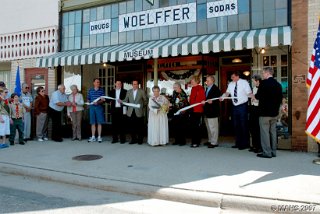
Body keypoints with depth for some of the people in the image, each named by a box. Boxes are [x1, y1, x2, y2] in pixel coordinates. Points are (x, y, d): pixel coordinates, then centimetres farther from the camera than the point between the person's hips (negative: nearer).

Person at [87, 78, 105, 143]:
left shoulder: (102, 90, 3)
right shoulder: (90, 90, 10)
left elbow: (103, 99, -1)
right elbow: (88, 99, 14)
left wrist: (98, 102, -18)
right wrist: (89, 102, -6)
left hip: (99, 107, -2)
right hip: (92, 107, 2)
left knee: (99, 123, 0)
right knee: (93, 123, 6)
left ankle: (99, 137, 6)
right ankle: (93, 137, 12)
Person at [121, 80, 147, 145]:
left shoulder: (142, 91, 4)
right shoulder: (128, 91, 13)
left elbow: (145, 101, 6)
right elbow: (126, 100, 8)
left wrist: (142, 106, -1)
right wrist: (121, 101, -10)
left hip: (139, 112, -2)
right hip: (131, 112, 3)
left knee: (140, 127, 1)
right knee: (132, 126, 4)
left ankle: (140, 140, 11)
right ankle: (133, 139, 14)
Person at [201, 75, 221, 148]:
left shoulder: (216, 89, -10)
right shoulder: (207, 89, 17)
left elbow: (218, 99, -16)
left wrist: (212, 101, -31)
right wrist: (204, 102, 0)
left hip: (212, 111, -9)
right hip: (207, 111, 9)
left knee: (213, 127, -4)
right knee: (208, 127, 17)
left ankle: (214, 142, 2)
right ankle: (210, 141, 27)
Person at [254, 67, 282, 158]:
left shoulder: (264, 83, -14)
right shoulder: (278, 84, 9)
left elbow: (258, 96, -16)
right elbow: (280, 99, 13)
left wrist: (254, 96, 5)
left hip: (265, 112, -7)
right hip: (274, 113, 7)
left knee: (265, 132, -2)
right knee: (273, 131, 13)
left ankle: (267, 152, 0)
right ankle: (273, 151, 19)